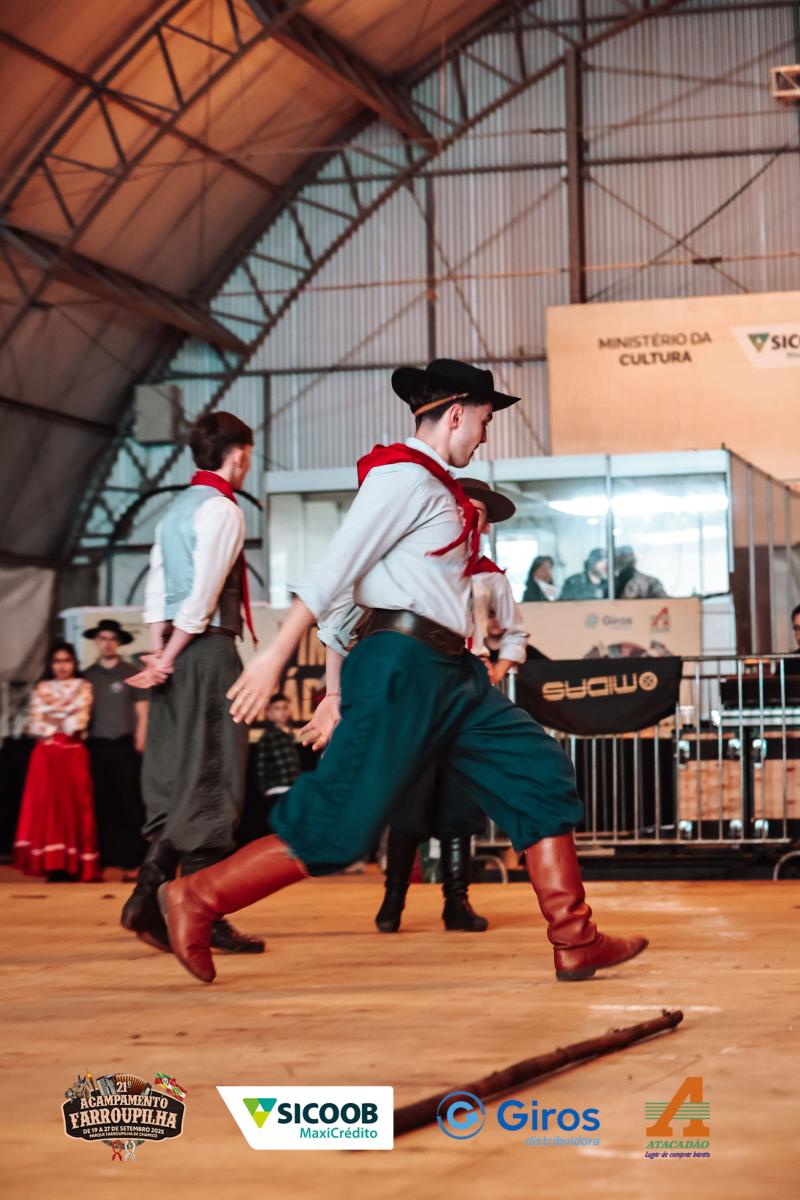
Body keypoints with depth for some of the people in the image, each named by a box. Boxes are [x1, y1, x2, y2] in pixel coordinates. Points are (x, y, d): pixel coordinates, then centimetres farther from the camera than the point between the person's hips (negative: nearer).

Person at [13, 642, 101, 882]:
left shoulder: (83, 687, 11)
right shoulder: (42, 688, 15)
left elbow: (78, 722, -1)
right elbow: (35, 724, 7)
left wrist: (52, 714, 1)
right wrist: (63, 717, -2)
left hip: (73, 753, -1)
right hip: (47, 754, 1)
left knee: (74, 805, -5)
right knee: (46, 804, -7)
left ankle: (74, 865, -4)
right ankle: (54, 864, -6)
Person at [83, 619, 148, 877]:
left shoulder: (131, 672, 3)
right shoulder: (88, 675, 12)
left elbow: (142, 713, 3)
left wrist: (139, 743, -5)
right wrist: (82, 743, 5)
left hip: (124, 746, -3)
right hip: (96, 747, 3)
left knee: (129, 806, -4)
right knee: (102, 806, 4)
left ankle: (130, 861, -3)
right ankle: (103, 860, 8)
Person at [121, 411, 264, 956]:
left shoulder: (177, 509, 19)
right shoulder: (222, 510, -9)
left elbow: (156, 589, 14)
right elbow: (203, 595, -17)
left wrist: (160, 653, 7)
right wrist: (167, 659, -13)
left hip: (177, 656, 9)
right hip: (209, 651, -9)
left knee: (175, 780, 11)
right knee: (211, 783, -6)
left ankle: (150, 896, 8)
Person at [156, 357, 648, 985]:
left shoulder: (435, 488, 22)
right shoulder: (406, 476, -8)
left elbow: (343, 591, 21)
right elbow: (333, 572, -16)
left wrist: (338, 689, 20)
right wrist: (275, 657, -21)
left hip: (451, 672, 10)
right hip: (404, 666, -10)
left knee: (542, 777, 6)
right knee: (339, 822, -10)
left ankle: (574, 941, 8)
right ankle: (196, 899, 1)